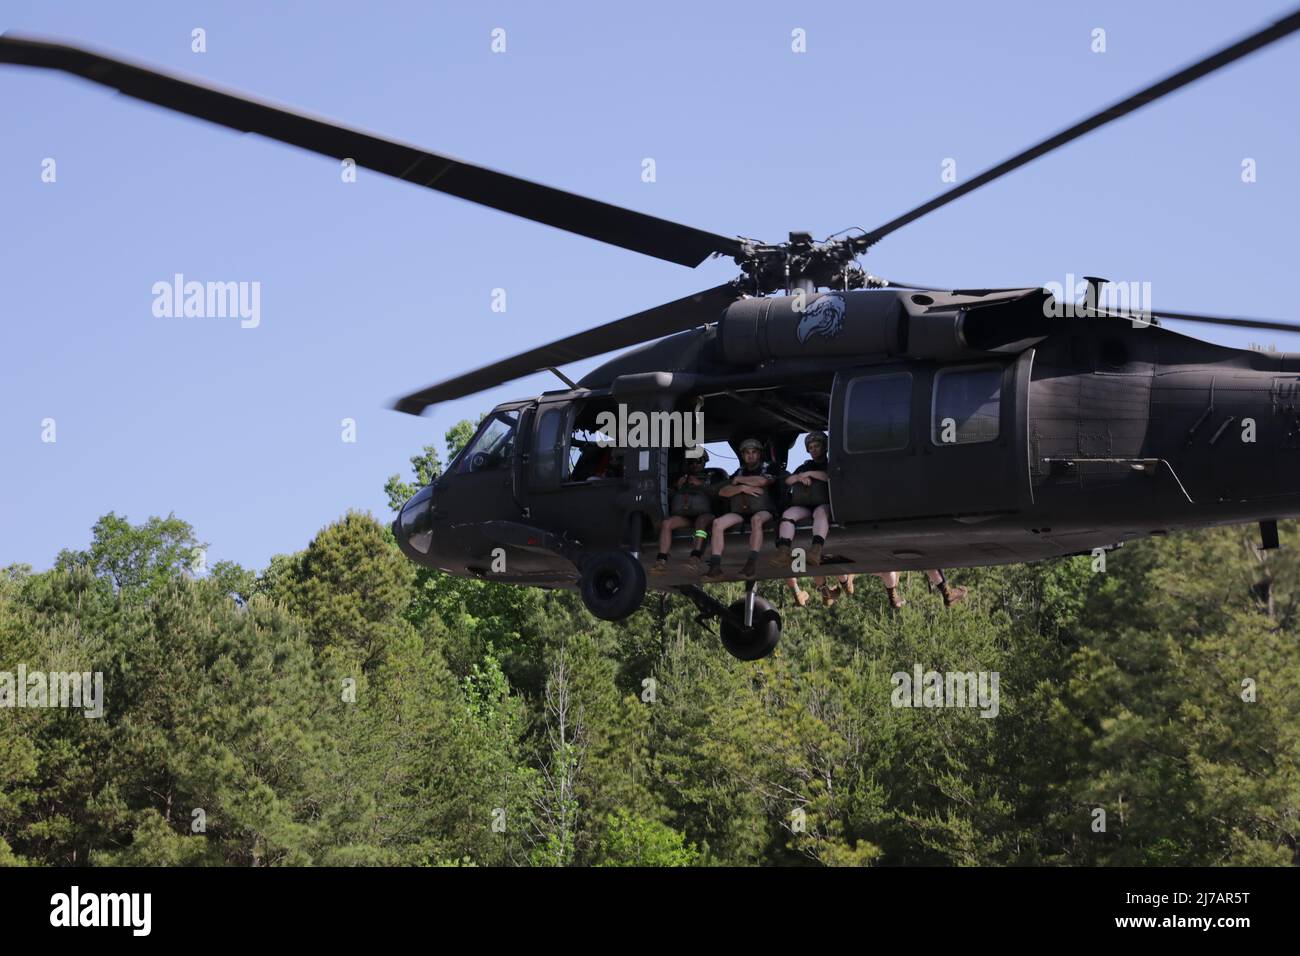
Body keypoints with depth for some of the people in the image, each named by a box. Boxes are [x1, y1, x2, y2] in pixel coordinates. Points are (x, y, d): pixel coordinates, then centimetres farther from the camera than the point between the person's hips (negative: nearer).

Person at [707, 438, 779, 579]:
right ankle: (715, 565, -28)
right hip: (741, 511, 4)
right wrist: (742, 488, -9)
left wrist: (739, 480, 0)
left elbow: (762, 481, -14)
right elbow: (722, 492, 9)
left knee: (756, 519, -40)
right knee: (718, 523, -22)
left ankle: (752, 563, -45)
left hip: (763, 510, -4)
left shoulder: (768, 469, 10)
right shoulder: (739, 472, 21)